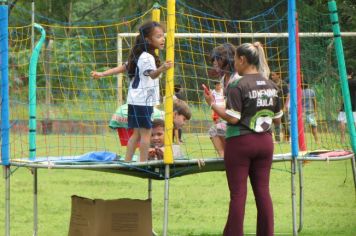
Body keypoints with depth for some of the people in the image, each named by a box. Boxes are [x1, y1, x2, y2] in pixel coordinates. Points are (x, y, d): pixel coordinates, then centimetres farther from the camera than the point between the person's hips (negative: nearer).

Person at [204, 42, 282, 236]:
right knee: (263, 191, 8)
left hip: (240, 142, -5)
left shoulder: (237, 85, -13)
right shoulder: (271, 85, 7)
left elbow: (232, 118, -18)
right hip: (265, 141, 6)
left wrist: (212, 104, -8)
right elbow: (277, 119, 11)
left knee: (238, 193, -1)